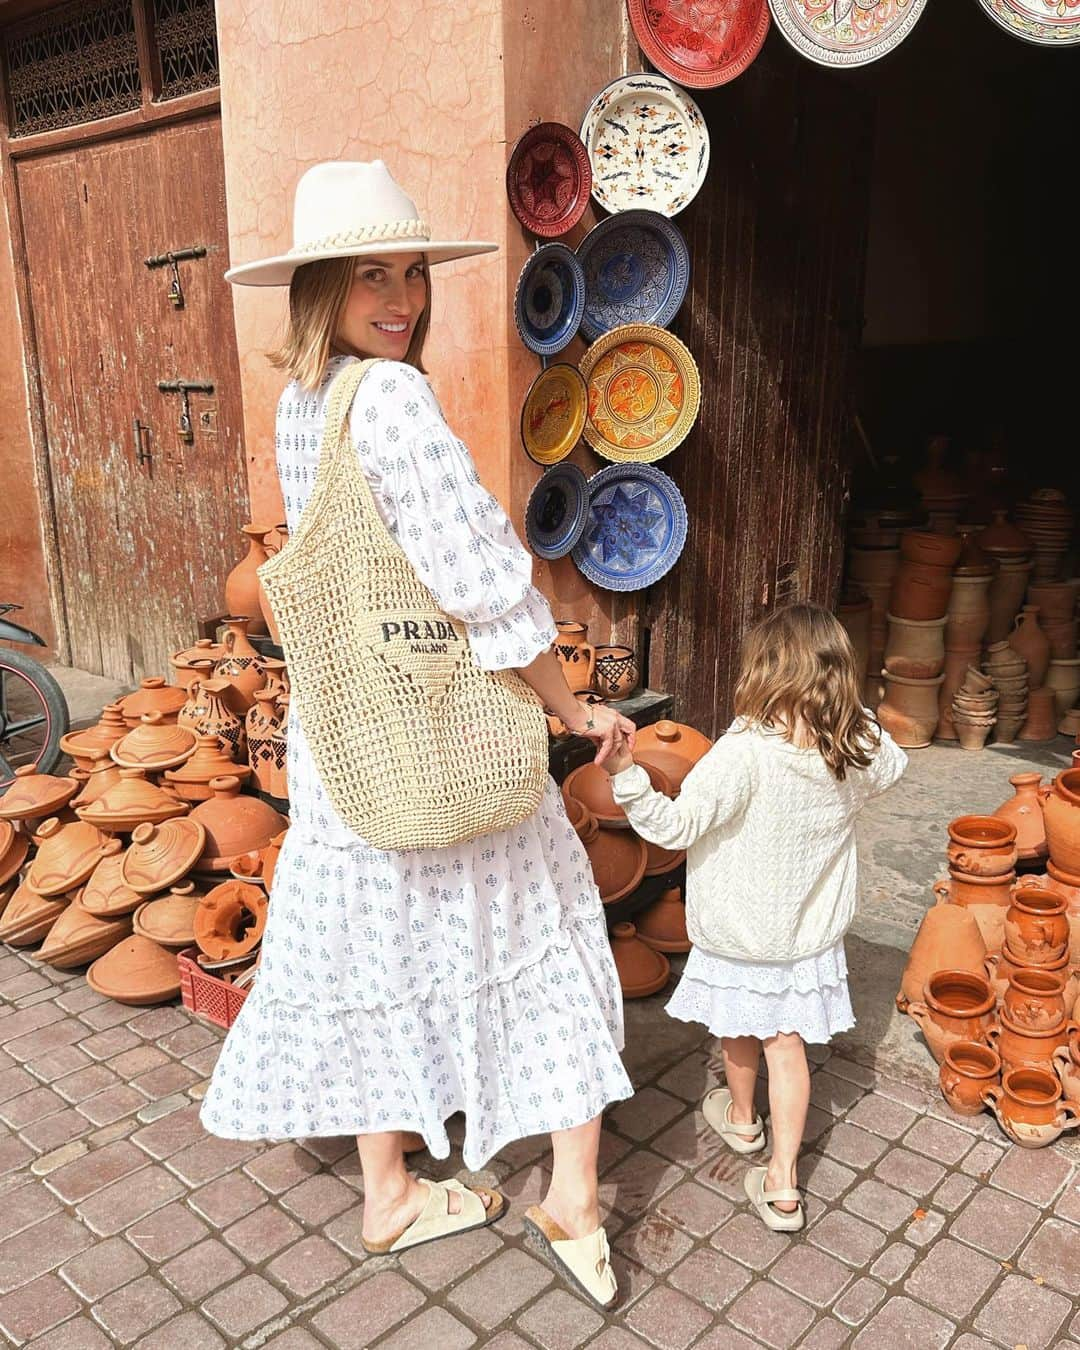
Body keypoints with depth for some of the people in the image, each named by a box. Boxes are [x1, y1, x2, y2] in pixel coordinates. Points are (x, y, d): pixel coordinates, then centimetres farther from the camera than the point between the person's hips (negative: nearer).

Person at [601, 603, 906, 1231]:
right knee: (786, 1043, 13)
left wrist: (627, 774, -27)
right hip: (811, 931, 4)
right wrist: (852, 712, 19)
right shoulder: (862, 746, -13)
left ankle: (742, 1118, 48)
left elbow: (676, 825, -28)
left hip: (739, 934, -3)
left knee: (738, 1028, 22)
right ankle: (782, 1181, 16)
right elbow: (892, 767, 13)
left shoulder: (746, 751, -31)